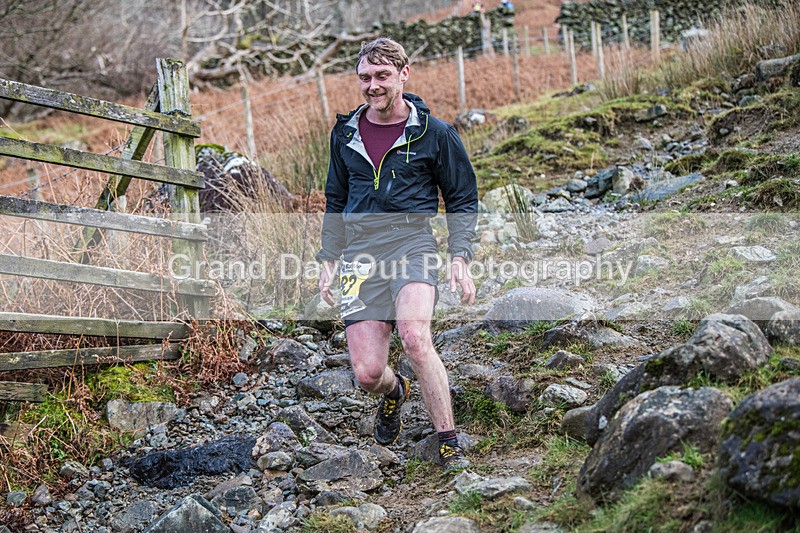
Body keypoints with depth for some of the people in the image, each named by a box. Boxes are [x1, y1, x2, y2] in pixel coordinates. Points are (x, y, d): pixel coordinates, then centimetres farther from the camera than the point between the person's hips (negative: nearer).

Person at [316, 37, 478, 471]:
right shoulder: (345, 134, 13)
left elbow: (462, 200, 9)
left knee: (413, 335, -31)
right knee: (367, 374, -5)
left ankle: (448, 442, -20)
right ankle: (394, 392, 34)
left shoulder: (434, 133, 3)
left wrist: (459, 259, -2)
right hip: (359, 252, 3)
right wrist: (328, 262, 18)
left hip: (411, 243, -3)